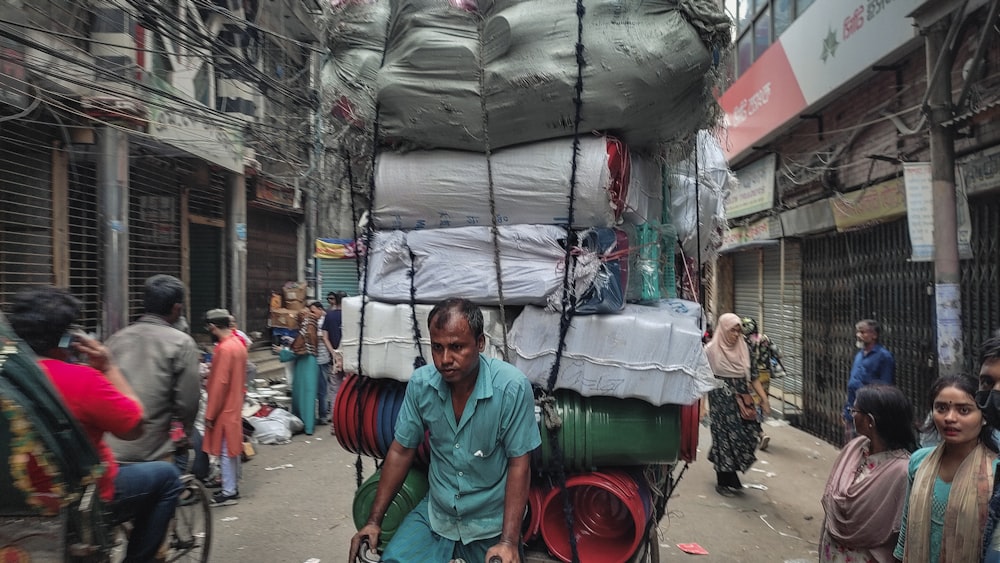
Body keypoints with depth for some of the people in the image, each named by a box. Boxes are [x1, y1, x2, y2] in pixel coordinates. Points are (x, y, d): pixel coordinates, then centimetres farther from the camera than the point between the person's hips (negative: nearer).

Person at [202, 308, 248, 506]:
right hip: (234, 405, 9)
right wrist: (210, 380, 21)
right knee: (232, 448, 16)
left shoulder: (224, 349, -22)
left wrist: (210, 414, -16)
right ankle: (231, 486, 25)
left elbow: (220, 384, -22)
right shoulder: (238, 343, 7)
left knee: (225, 450, 0)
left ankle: (229, 492, 7)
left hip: (224, 408, -9)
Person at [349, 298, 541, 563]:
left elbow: (519, 465, -16)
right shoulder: (420, 384, -10)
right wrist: (374, 520, 0)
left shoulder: (512, 387, -22)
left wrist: (509, 541, -21)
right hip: (434, 514, 3)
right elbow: (401, 451, 0)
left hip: (491, 523, -2)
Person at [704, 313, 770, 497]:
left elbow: (752, 376, 11)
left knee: (750, 432, 0)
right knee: (725, 436, -1)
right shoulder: (711, 350, -6)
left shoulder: (742, 349, 9)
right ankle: (725, 482, 13)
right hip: (721, 399, -5)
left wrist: (764, 398, 3)